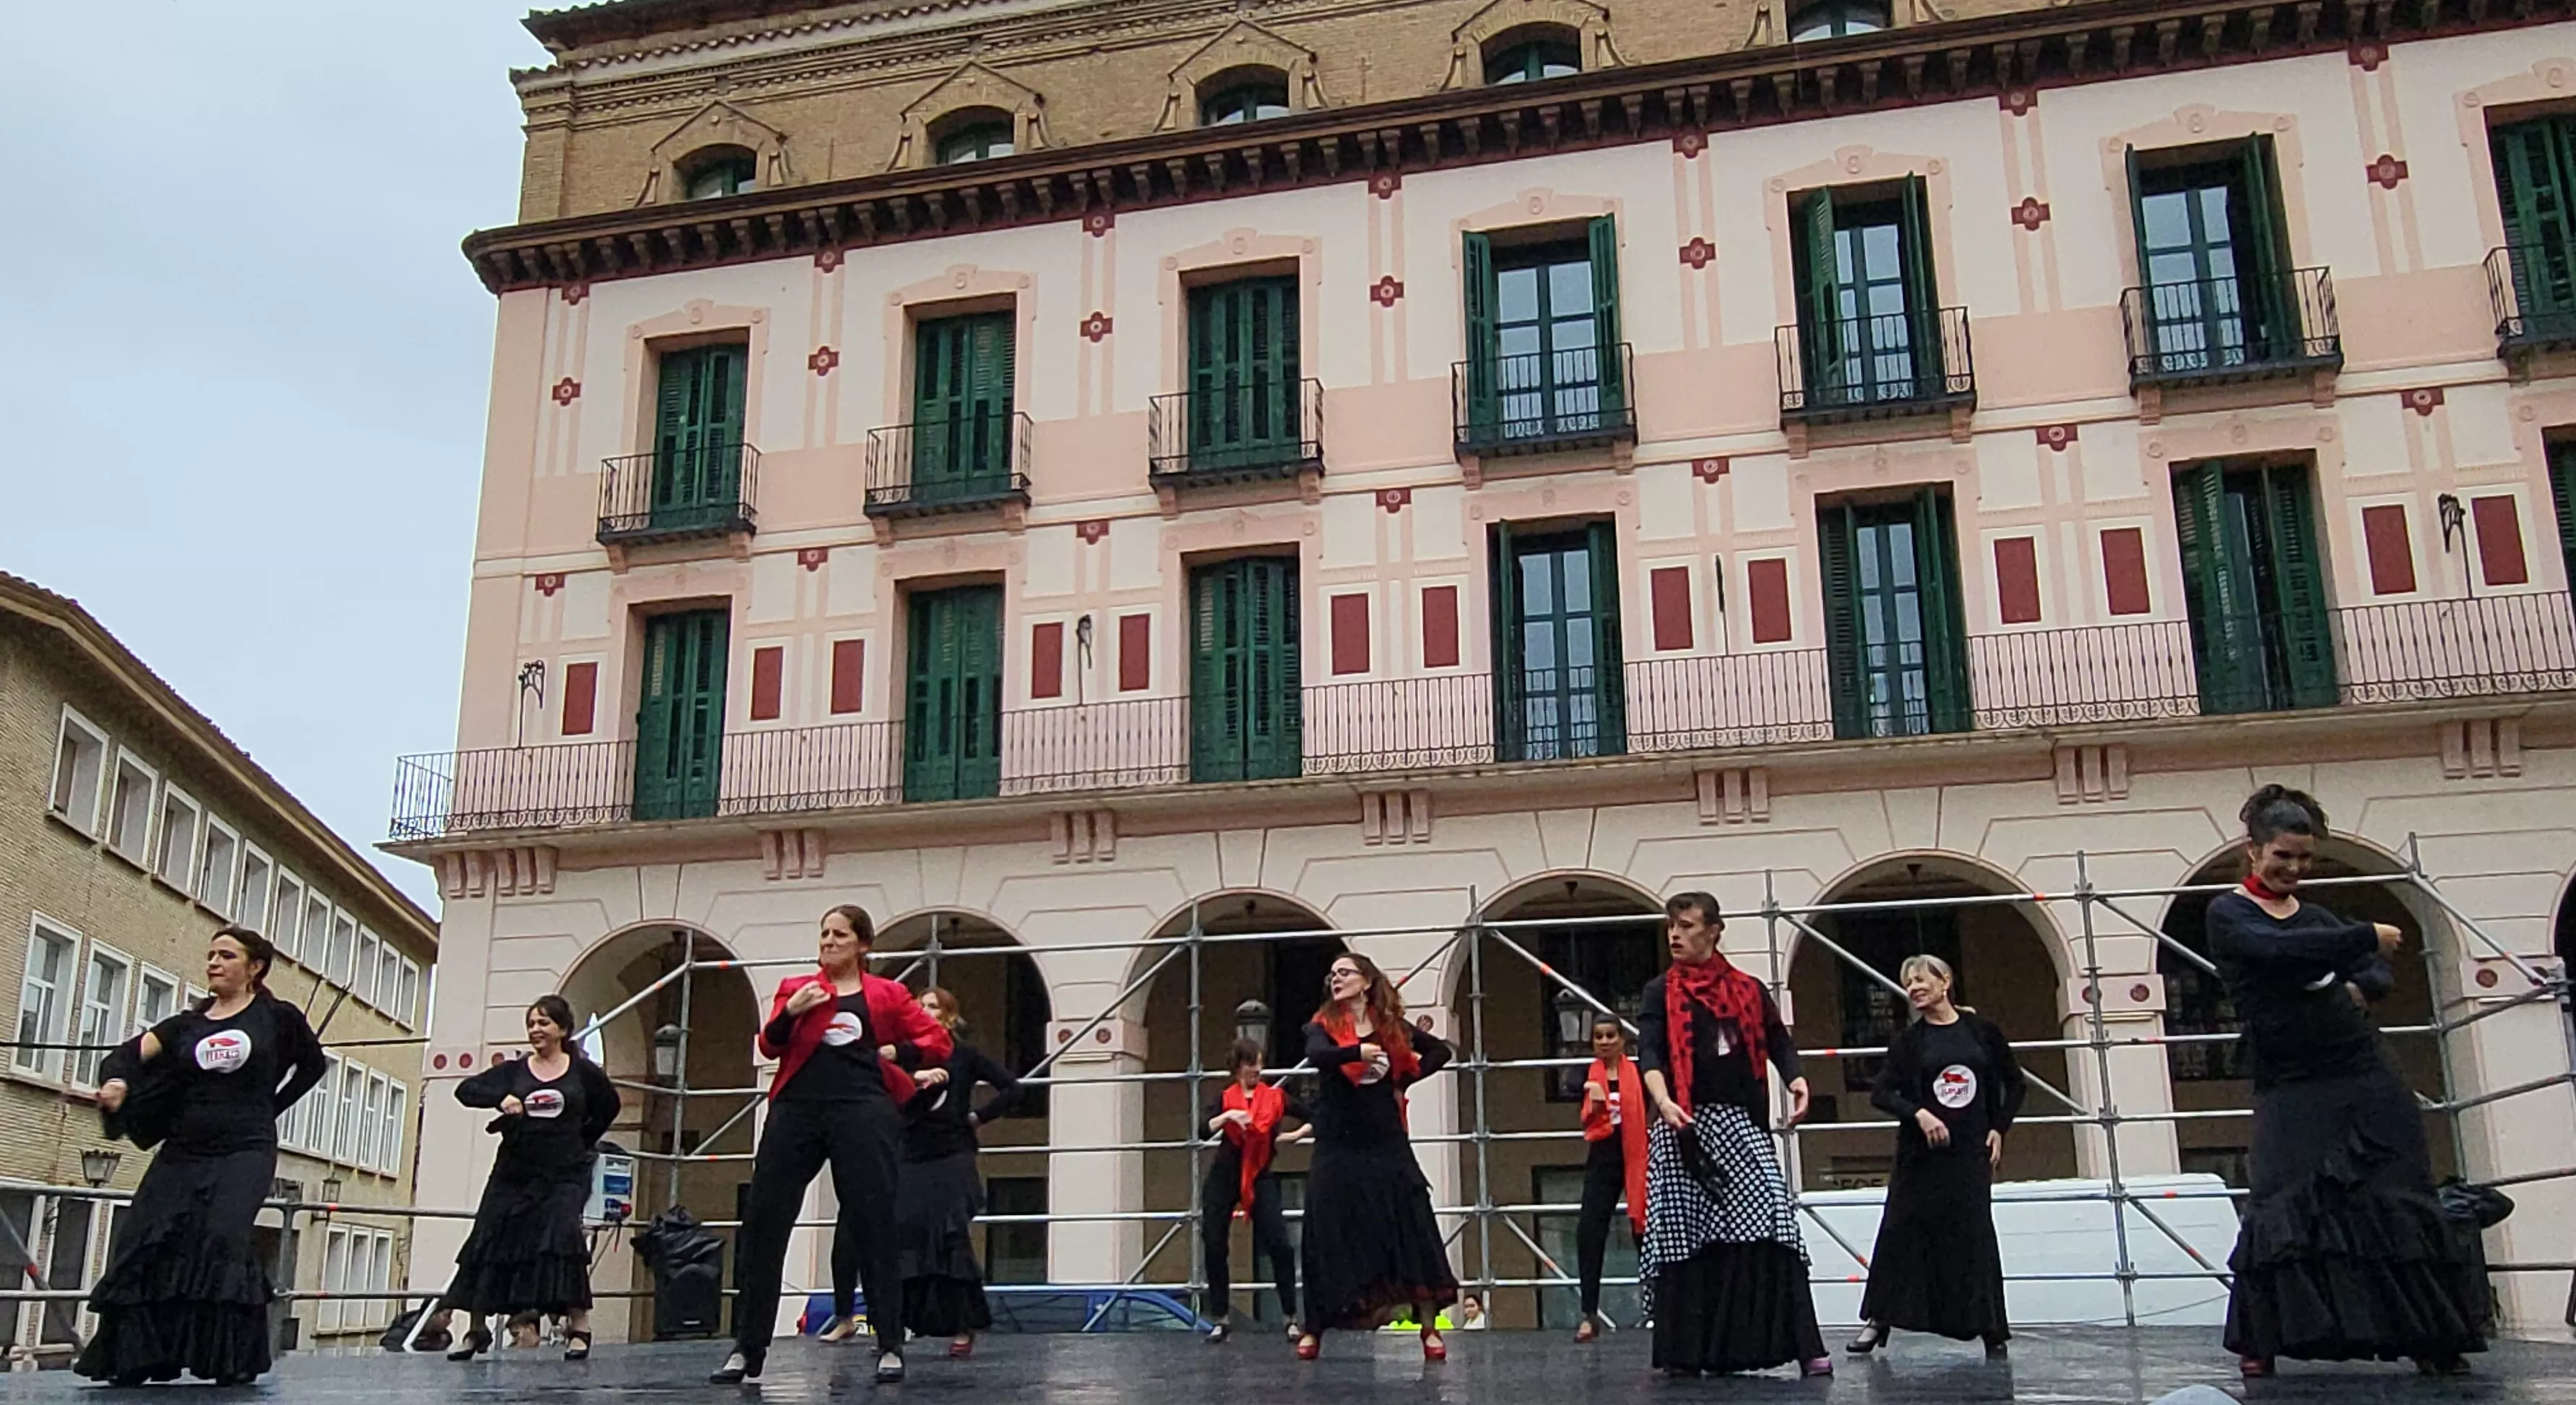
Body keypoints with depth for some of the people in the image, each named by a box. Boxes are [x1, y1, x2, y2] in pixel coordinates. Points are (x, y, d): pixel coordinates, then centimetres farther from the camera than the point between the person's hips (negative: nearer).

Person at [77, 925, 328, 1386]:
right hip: (181, 1153, 5)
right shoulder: (188, 1023, 10)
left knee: (222, 1237, -23)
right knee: (142, 1244, -5)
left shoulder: (278, 1017, 3)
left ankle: (236, 1357, -15)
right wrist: (115, 1084, -24)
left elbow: (312, 1064, 17)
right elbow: (127, 1055, -3)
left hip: (245, 1152, -5)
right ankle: (133, 1356, 8)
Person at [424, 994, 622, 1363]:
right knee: (488, 1243, 4)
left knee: (563, 1237, -19)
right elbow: (466, 1090, -6)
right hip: (513, 1174, 3)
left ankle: (579, 1325, -14)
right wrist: (500, 1098, -24)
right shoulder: (514, 1071, 5)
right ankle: (477, 1328, 20)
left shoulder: (583, 1072, 2)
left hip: (564, 1176, -3)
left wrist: (582, 1140, 7)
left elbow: (609, 1107, 16)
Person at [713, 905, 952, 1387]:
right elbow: (769, 1047, 3)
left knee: (873, 1225, -2)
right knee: (762, 1224, 0)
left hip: (862, 1111, -2)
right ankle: (747, 1350, 10)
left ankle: (890, 1347, 5)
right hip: (797, 1108, 2)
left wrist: (894, 1053, -1)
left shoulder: (887, 995, 12)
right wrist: (791, 1013, -14)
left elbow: (938, 1042, 12)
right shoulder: (795, 988, 15)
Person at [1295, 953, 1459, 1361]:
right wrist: (1359, 1052, -41)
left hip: (1386, 1143, 1)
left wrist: (1405, 1080, 3)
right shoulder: (1323, 1027, 0)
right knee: (1330, 1237, 0)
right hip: (1336, 1147, -1)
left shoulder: (1392, 1026, 5)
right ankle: (1314, 1331, 10)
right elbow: (1317, 1056, -24)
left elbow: (1441, 1051, 16)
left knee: (1411, 1231, -3)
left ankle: (1430, 1329, 3)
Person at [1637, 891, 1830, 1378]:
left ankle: (1804, 1346, -10)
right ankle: (1684, 1351, 7)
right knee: (1684, 1240, -1)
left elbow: (1778, 1042, 10)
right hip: (1685, 1127, -1)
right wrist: (1663, 1101, -26)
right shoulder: (1661, 992, 6)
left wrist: (1796, 1080, -12)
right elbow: (1649, 1053, -7)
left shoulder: (1748, 989, 13)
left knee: (1771, 1229, -11)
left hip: (1741, 1123, 1)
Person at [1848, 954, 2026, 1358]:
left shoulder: (1982, 1030, 4)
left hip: (1971, 1153, 0)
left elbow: (2015, 1083, 13)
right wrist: (1918, 1113, -18)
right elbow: (1880, 1094, -3)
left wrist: (1999, 1128, 4)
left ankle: (1991, 1329, 9)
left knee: (1975, 1237, -1)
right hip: (1920, 1155, 0)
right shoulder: (1909, 1041, 2)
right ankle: (1878, 1321, 12)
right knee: (1901, 1233, 2)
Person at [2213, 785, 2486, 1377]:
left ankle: (2430, 1338, 11)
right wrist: (2367, 936, -16)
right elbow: (2279, 949, -20)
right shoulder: (2229, 914, -1)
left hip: (2366, 1078, 5)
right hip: (2291, 1089, -4)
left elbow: (2378, 972, 15)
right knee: (2283, 1209, -13)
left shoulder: (2315, 915, 15)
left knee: (2397, 1201, 3)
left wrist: (2357, 986, -7)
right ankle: (2261, 1340, -5)